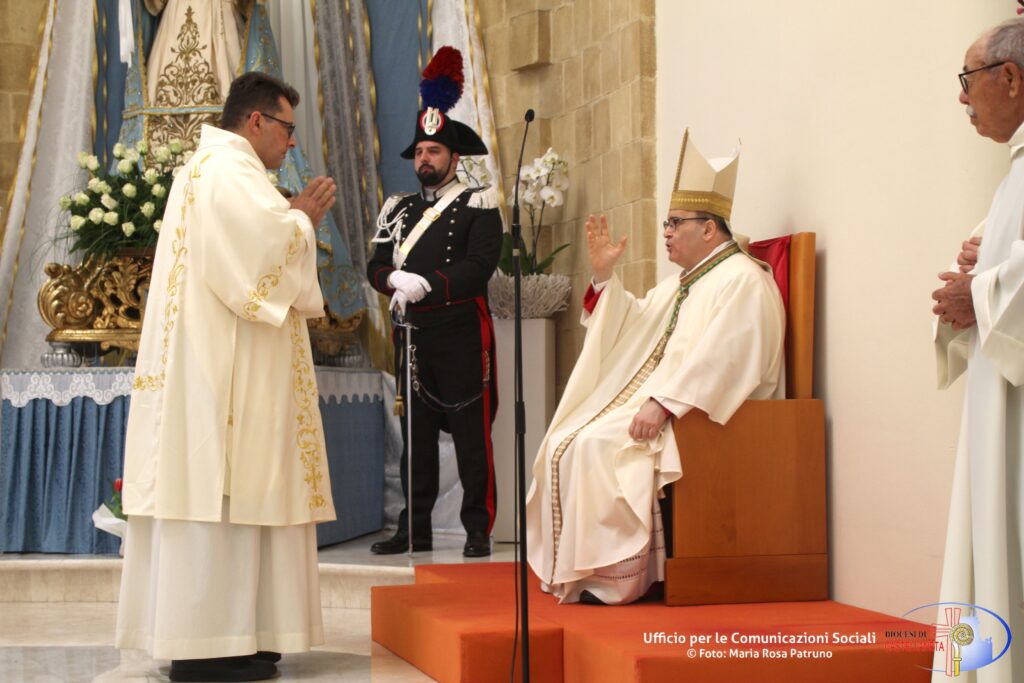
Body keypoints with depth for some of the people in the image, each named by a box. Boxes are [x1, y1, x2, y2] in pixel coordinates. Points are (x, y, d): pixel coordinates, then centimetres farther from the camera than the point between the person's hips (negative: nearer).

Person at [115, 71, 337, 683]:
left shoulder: (209, 167, 23)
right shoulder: (231, 169, -11)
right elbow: (265, 249, -22)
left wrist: (295, 220, 16)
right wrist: (302, 219, -5)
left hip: (210, 366, 11)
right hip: (224, 366, -11)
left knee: (210, 492, 9)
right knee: (220, 495, -10)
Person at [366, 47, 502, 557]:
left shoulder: (477, 207, 0)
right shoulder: (399, 210, 16)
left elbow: (479, 265, -14)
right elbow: (376, 265, 6)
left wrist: (425, 284, -23)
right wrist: (396, 280, -16)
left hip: (461, 336, -5)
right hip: (412, 335, 5)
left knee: (471, 434, -2)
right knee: (416, 434, 8)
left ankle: (478, 530, 3)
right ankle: (416, 530, 13)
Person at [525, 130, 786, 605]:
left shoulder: (743, 281, -11)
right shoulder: (680, 284, 22)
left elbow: (717, 360, -23)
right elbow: (633, 327, 23)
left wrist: (663, 404, -30)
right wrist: (604, 275, 12)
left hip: (699, 415, -10)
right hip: (658, 402, 10)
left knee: (598, 448, -25)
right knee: (567, 441, -3)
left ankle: (615, 577, -18)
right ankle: (578, 570, -5)